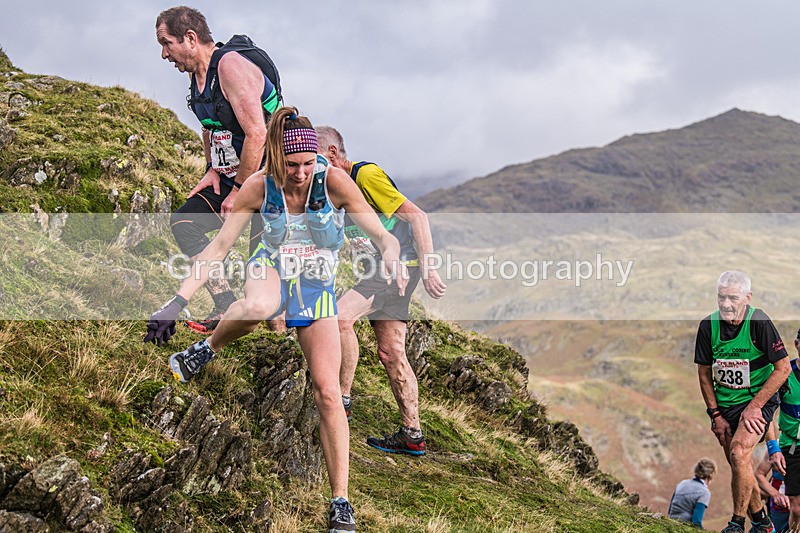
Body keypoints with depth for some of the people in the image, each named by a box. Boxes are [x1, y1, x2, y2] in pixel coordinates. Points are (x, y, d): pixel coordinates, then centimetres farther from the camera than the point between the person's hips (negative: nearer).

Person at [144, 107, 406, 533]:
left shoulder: (333, 181, -20)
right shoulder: (259, 187, -18)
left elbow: (381, 235, -22)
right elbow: (218, 246, -15)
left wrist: (391, 258, -46)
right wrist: (178, 301, -23)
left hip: (317, 289, 1)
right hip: (271, 270, 0)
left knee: (328, 394, -10)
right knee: (257, 308, -42)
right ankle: (207, 348, -9)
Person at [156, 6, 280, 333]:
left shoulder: (231, 66, -21)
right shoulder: (196, 73, 8)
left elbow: (257, 134, -27)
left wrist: (239, 191, -20)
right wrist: (212, 170, 9)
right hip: (233, 175, 10)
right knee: (183, 221, 4)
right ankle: (227, 308, 2)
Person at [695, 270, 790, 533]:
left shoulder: (759, 322, -18)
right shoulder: (708, 325, -6)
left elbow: (783, 368, -14)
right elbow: (704, 372, 5)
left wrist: (754, 407, -15)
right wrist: (715, 415, 1)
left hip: (758, 400, -5)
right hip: (725, 404, 5)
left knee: (739, 455, -23)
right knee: (740, 468, 8)